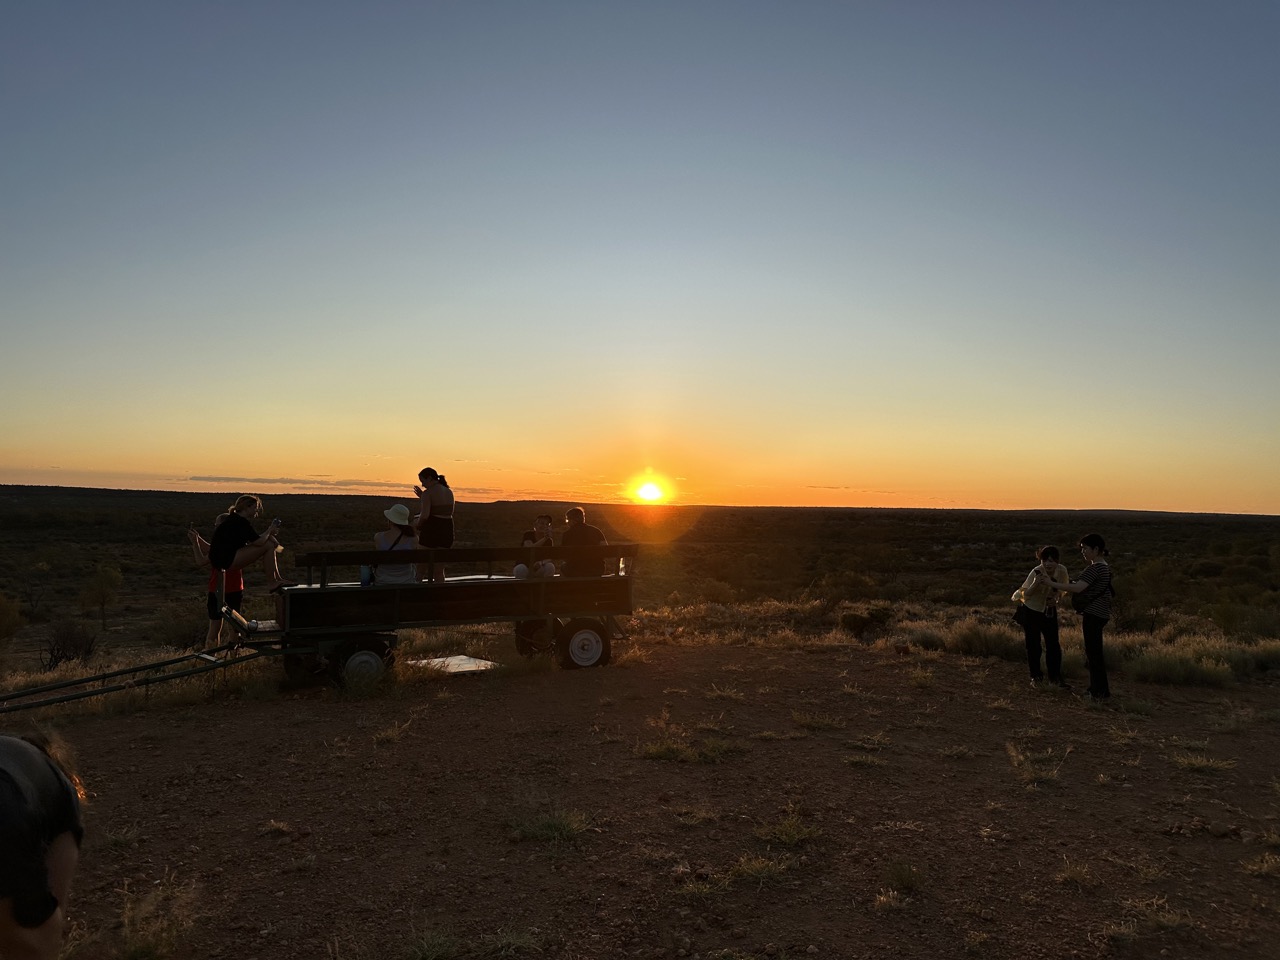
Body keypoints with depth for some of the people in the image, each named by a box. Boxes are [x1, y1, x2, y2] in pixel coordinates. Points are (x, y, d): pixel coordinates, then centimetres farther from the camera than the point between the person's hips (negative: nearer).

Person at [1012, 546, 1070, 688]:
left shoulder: (1062, 570, -15)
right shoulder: (1036, 573, -26)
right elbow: (1025, 594, -22)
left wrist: (1055, 600, -15)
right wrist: (1035, 584, -40)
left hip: (1050, 612, 3)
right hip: (1031, 611, -3)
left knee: (1053, 645, 0)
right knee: (1033, 645, 4)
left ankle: (1055, 676, 10)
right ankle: (1035, 676, 17)